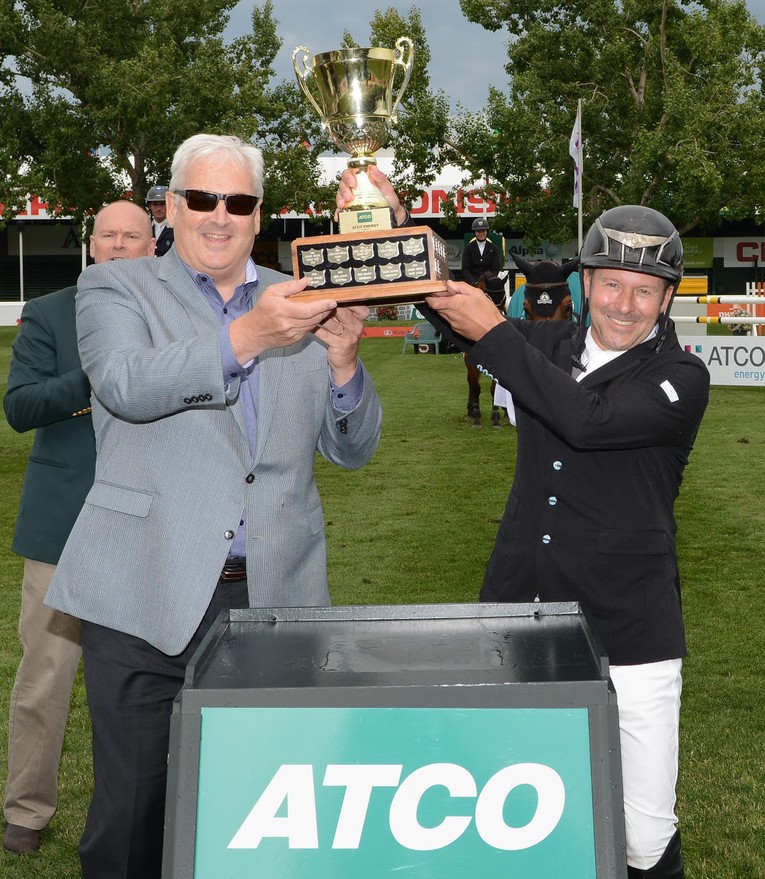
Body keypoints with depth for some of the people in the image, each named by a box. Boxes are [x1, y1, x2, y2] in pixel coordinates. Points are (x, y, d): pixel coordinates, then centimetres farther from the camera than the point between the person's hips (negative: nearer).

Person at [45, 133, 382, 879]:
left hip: (271, 598, 3)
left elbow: (352, 449, 12)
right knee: (132, 815, 4)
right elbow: (128, 384, -16)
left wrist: (342, 361, -8)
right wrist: (246, 336, -29)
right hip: (147, 600, -2)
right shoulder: (114, 289, 5)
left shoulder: (301, 306, 13)